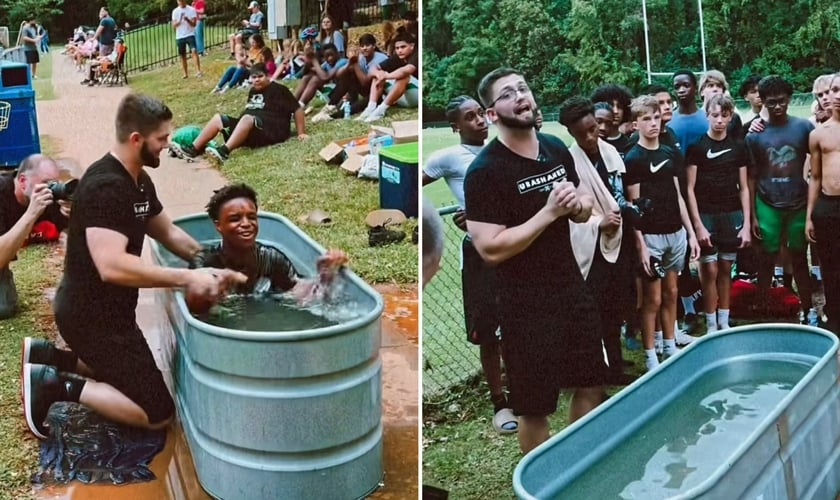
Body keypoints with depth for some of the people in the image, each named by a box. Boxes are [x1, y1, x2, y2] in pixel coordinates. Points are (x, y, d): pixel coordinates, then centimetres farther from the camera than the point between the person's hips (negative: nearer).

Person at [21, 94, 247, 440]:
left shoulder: (139, 181, 5)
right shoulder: (105, 187, -26)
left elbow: (169, 233, 14)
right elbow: (112, 266, -36)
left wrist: (212, 267, 1)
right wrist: (186, 278, -34)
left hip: (102, 309, 10)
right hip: (91, 316, -10)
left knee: (133, 378, 28)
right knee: (158, 413, -6)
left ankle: (48, 358, 19)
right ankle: (59, 386, -3)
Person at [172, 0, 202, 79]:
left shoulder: (191, 10, -2)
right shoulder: (175, 11, 5)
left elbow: (194, 24, -6)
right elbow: (174, 25, 1)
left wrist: (187, 20, -26)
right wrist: (180, 21, -18)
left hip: (190, 35, -3)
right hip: (179, 36, 3)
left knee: (194, 51, -21)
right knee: (182, 55, 7)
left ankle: (198, 71, -27)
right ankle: (185, 74, 17)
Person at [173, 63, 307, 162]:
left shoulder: (278, 90, -3)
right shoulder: (253, 91, 19)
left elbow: (297, 109, -6)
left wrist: (301, 133, -10)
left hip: (272, 130, -9)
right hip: (250, 129, 9)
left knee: (247, 119, -38)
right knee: (218, 118, 0)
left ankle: (225, 151, -55)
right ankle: (193, 150, -14)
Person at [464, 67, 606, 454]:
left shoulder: (556, 149, 4)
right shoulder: (485, 170, -17)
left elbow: (583, 212, 16)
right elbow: (491, 249, -22)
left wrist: (578, 203, -8)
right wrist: (549, 212, -23)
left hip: (572, 288, 7)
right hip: (525, 303, -7)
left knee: (591, 386, 19)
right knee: (535, 406, 6)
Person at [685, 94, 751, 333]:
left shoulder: (738, 146, 6)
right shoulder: (697, 146, -3)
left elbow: (743, 188, 8)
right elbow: (690, 188, -5)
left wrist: (746, 224, 3)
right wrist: (697, 225, -10)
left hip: (732, 215, 3)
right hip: (706, 215, -3)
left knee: (725, 269, 9)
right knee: (710, 270, -2)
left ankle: (724, 323, 18)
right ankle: (711, 326, 7)